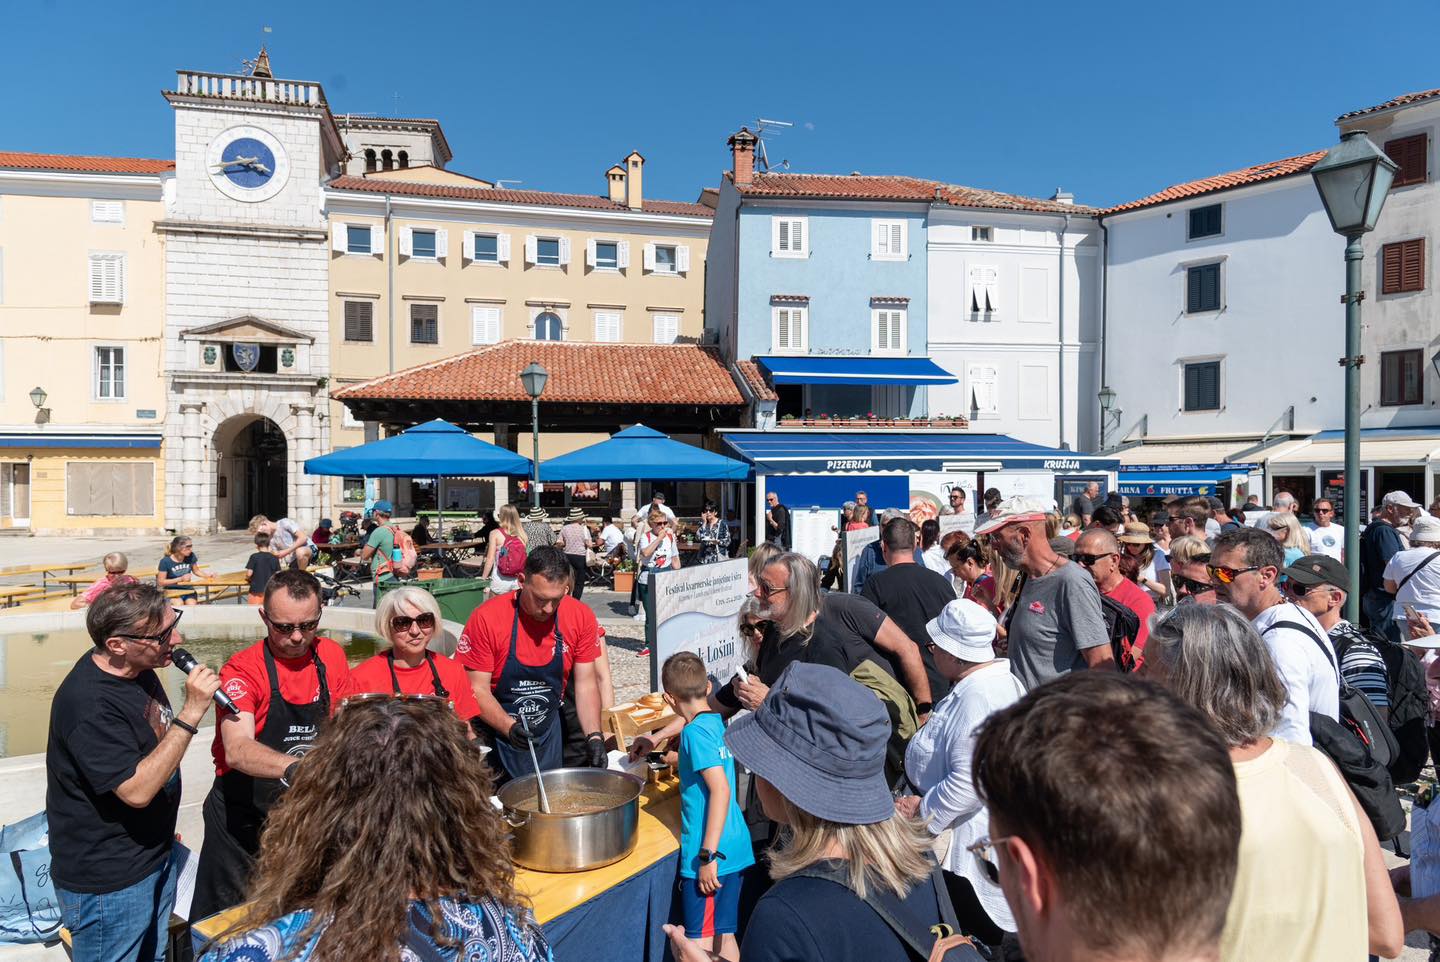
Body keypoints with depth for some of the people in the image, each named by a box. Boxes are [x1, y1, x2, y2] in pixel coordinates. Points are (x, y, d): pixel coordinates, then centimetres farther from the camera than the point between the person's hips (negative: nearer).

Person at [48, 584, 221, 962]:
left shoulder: (137, 668, -3)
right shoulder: (89, 702, -30)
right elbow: (137, 790, -31)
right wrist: (192, 710, -34)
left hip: (154, 856, 8)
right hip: (108, 882, -8)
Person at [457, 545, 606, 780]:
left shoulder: (581, 617, -12)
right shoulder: (486, 618, -20)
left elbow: (585, 684, -8)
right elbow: (477, 689, -16)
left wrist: (594, 736, -20)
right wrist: (510, 728, -31)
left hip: (548, 734, 3)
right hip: (496, 732, -3)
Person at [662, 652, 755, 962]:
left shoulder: (696, 730, -17)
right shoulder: (718, 723, 8)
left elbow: (721, 789, -24)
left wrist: (708, 855, -23)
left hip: (711, 855, -8)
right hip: (736, 849, 8)